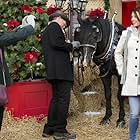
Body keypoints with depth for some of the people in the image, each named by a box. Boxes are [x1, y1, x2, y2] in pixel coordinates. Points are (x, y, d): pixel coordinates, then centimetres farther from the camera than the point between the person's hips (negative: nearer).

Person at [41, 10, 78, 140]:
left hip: (53, 70, 10)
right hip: (61, 69, -10)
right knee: (64, 99, -7)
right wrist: (71, 46, -6)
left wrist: (68, 47, 19)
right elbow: (56, 43, -18)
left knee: (56, 98, 15)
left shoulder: (46, 31, 27)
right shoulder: (55, 26, -2)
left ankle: (49, 129, 18)